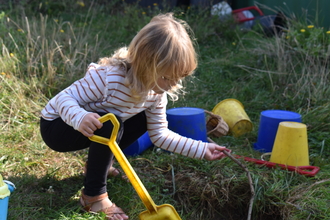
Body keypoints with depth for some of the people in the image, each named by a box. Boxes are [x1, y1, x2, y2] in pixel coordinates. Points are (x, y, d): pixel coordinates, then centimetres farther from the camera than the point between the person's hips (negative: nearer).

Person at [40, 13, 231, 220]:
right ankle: (94, 195, -15)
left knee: (142, 120, -3)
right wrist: (80, 118, -52)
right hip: (57, 124, -7)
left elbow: (160, 133, -5)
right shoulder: (108, 78, -35)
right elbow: (64, 98, -29)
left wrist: (201, 149, -11)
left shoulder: (156, 91, -11)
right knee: (108, 125, -33)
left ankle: (99, 163, 13)